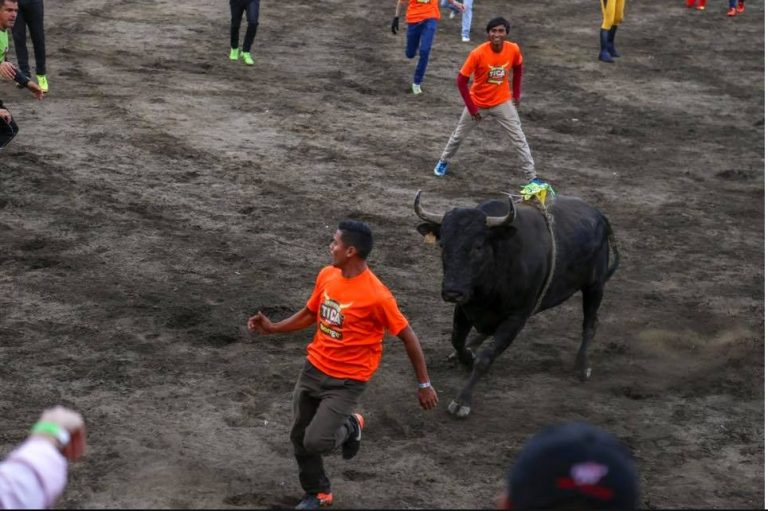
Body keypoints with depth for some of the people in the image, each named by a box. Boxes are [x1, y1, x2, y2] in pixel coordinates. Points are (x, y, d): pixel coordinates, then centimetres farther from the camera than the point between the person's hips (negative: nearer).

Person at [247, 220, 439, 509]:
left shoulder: (376, 296, -24)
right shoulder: (326, 275, -4)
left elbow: (408, 337, -15)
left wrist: (424, 384, -10)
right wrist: (272, 328, 4)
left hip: (346, 382, -6)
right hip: (314, 369, 6)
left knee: (316, 442, -16)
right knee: (299, 438, 12)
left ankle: (350, 427, 17)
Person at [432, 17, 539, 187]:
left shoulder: (513, 50, -18)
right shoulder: (478, 53, -28)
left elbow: (517, 68, 6)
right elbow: (461, 81, -20)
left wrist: (516, 93, 6)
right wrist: (471, 107, -18)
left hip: (502, 102, 1)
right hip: (478, 103, -1)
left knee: (519, 139, -2)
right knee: (459, 135, 18)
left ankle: (531, 177, 5)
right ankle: (443, 161, 44)